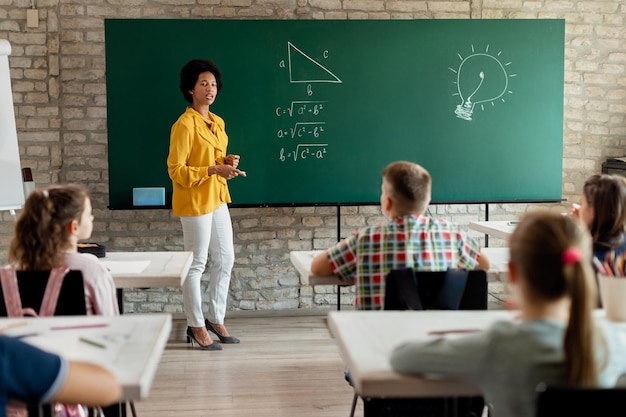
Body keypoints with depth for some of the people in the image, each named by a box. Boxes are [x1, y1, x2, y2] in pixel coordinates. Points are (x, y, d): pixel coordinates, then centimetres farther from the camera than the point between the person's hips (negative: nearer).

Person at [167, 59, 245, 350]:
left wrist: (228, 162, 2)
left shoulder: (217, 122, 11)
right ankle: (196, 327, 12)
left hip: (218, 199, 9)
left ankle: (216, 320, 26)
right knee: (196, 264, 1)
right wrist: (214, 170, -25)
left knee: (225, 260, 13)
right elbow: (176, 171, -17)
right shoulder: (184, 125, -15)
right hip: (194, 202, -9)